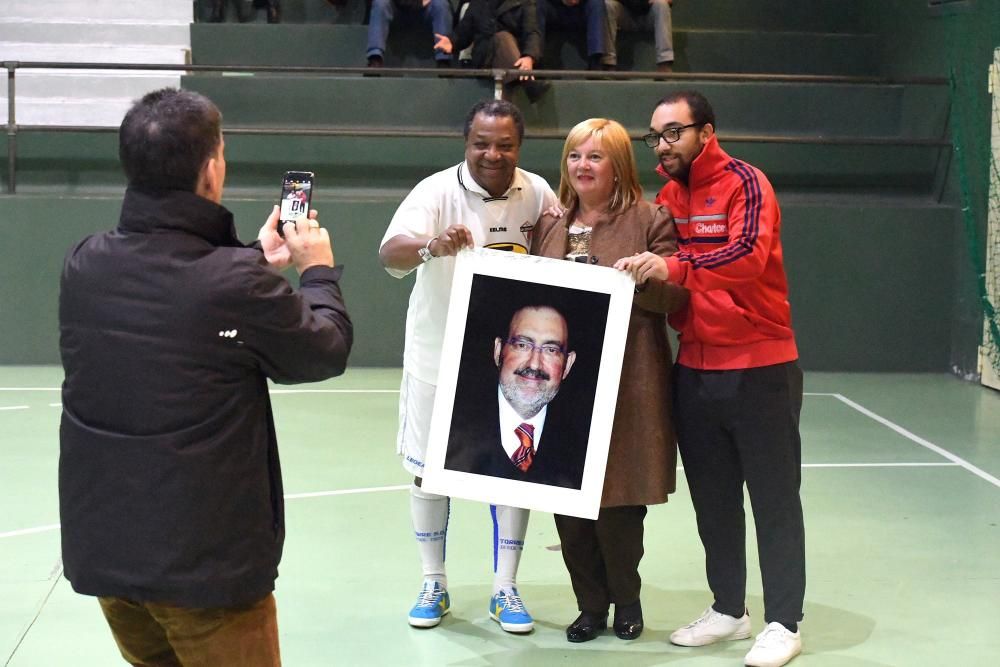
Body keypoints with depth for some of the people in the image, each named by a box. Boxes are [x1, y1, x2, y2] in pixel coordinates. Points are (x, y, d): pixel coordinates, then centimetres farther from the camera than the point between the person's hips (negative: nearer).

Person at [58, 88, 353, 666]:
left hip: (101, 548, 6)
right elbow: (327, 353, -5)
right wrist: (319, 271, 12)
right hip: (205, 559, -6)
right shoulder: (236, 282, -21)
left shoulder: (85, 264, -5)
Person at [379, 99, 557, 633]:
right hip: (439, 355, -2)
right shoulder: (437, 191, -16)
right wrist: (432, 246, -53)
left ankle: (505, 590, 20)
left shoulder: (537, 195, -6)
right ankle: (433, 584, 25)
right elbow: (390, 253, -31)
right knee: (428, 469, 7)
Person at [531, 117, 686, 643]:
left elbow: (676, 295, -7)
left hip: (626, 389, -4)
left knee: (618, 504, 2)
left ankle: (625, 599, 27)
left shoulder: (650, 221, -1)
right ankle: (591, 605, 24)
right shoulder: (548, 226, 14)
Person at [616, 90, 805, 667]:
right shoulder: (667, 196, 11)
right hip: (694, 369, 6)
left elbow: (750, 255, -27)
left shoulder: (745, 183, -10)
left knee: (773, 496, 2)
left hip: (759, 368, -6)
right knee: (713, 498, 12)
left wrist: (675, 268, -36)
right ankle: (729, 609, 25)